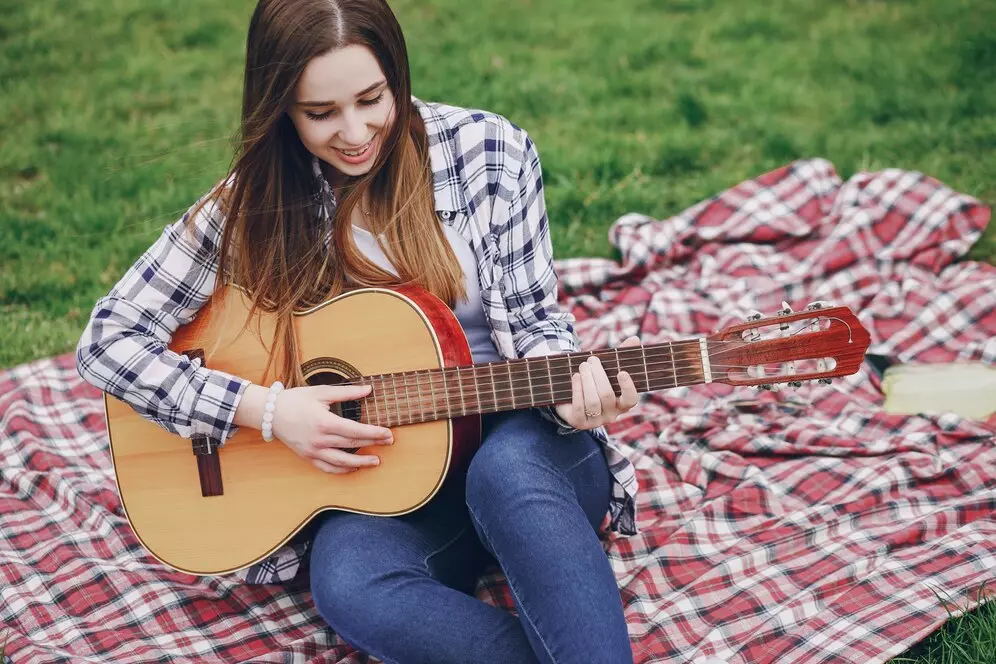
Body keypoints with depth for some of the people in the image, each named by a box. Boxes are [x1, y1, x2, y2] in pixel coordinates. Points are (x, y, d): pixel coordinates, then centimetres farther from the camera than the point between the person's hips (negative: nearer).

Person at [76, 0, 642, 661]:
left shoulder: (490, 152, -4)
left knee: (508, 468, -38)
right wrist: (266, 410, -15)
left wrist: (571, 387, -22)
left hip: (522, 442, 0)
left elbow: (533, 319, 1)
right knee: (348, 586, -34)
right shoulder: (253, 205, -3)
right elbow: (106, 339, -4)